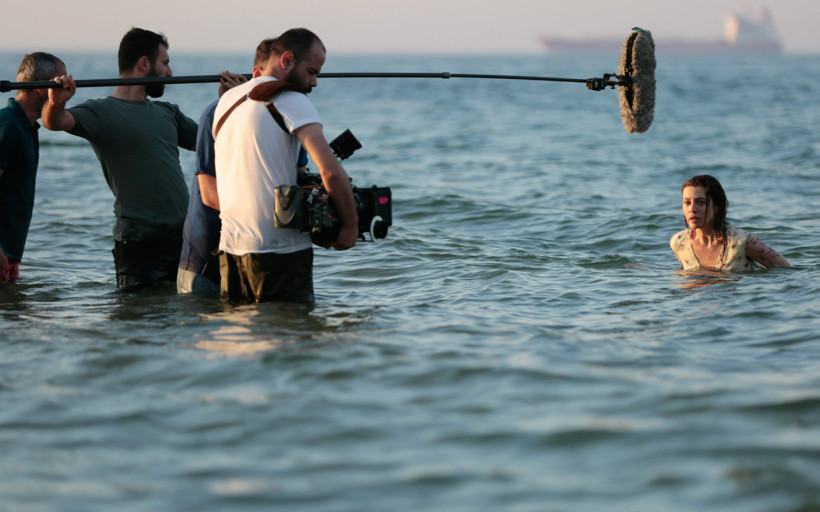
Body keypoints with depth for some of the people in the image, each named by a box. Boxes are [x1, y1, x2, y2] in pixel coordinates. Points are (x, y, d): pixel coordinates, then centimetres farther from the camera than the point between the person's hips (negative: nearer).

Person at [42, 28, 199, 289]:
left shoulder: (167, 112, 19)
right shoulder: (102, 112, -5)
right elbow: (56, 121, -23)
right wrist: (55, 104, -45)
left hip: (183, 238, 7)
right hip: (140, 245, -7)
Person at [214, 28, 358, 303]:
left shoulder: (227, 99, 14)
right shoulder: (291, 101, -9)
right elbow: (331, 171, -19)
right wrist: (350, 226, -8)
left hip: (229, 247, 7)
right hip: (281, 250, -7)